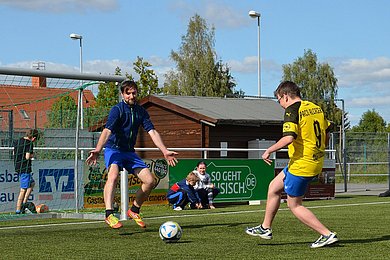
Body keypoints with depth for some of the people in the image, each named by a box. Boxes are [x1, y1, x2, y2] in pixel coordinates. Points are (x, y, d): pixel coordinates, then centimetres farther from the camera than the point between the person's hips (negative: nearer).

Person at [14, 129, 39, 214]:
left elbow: (14, 153, 19)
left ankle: (24, 203, 17)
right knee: (23, 189, -2)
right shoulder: (29, 144, -14)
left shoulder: (17, 141, 11)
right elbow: (27, 157, -20)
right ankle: (18, 209, -1)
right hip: (25, 168, -9)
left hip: (17, 167, 9)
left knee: (32, 183, 22)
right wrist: (32, 155, -1)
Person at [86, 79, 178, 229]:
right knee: (113, 176, -34)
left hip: (129, 152, 6)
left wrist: (165, 152, -9)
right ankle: (109, 214, -44)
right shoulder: (117, 110, -12)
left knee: (150, 181, -2)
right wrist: (97, 150, -42)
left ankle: (134, 211, 18)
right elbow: (107, 131, -26)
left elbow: (152, 132, 3)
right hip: (113, 149, -6)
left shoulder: (141, 112, 7)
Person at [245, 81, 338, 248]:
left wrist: (269, 151, -15)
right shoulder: (315, 108, 9)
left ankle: (327, 234, 2)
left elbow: (288, 138, -28)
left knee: (294, 205, 4)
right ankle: (265, 228, 29)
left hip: (301, 164, -9)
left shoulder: (292, 110, -15)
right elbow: (326, 133, 15)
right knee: (273, 187, 20)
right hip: (316, 162, 9)